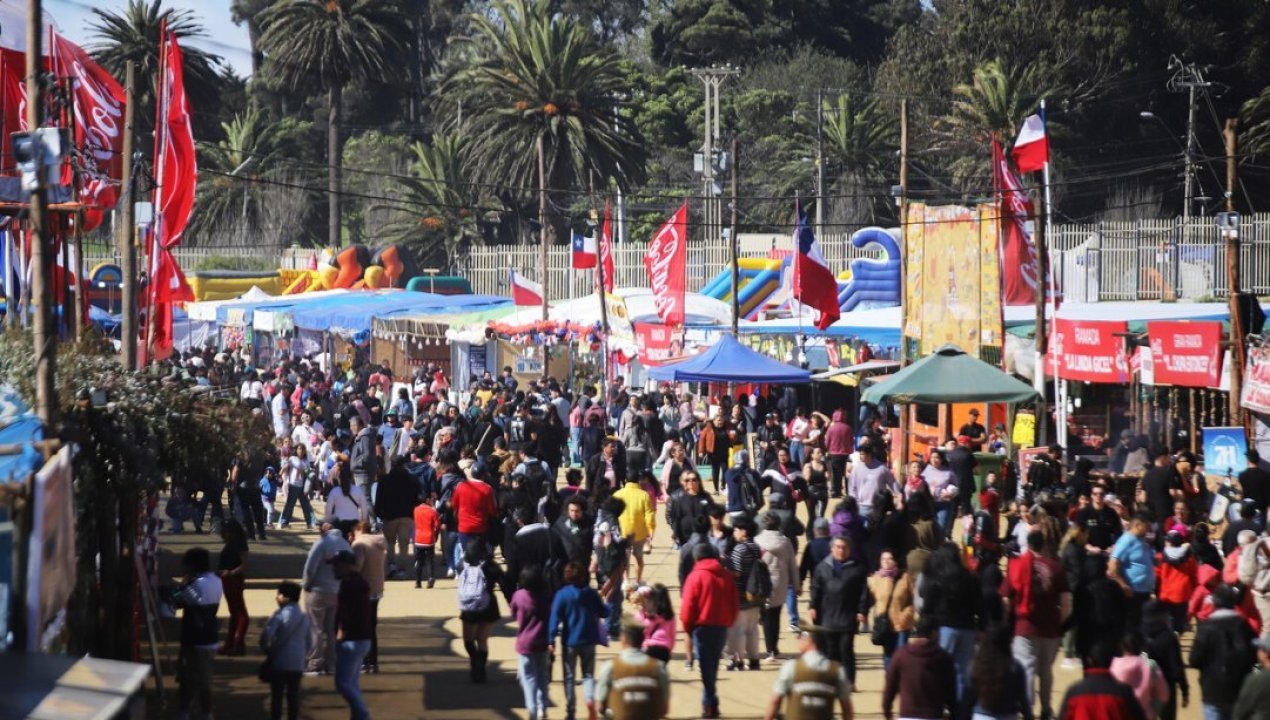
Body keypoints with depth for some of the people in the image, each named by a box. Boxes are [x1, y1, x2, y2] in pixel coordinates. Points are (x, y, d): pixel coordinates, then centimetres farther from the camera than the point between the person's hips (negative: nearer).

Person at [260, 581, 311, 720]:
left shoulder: (280, 614, -9)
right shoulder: (304, 616, 10)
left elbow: (266, 634, -18)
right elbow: (308, 641, 16)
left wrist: (266, 649, -2)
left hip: (279, 661, -5)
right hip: (298, 663, 5)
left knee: (276, 695, 2)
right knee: (293, 695, 9)